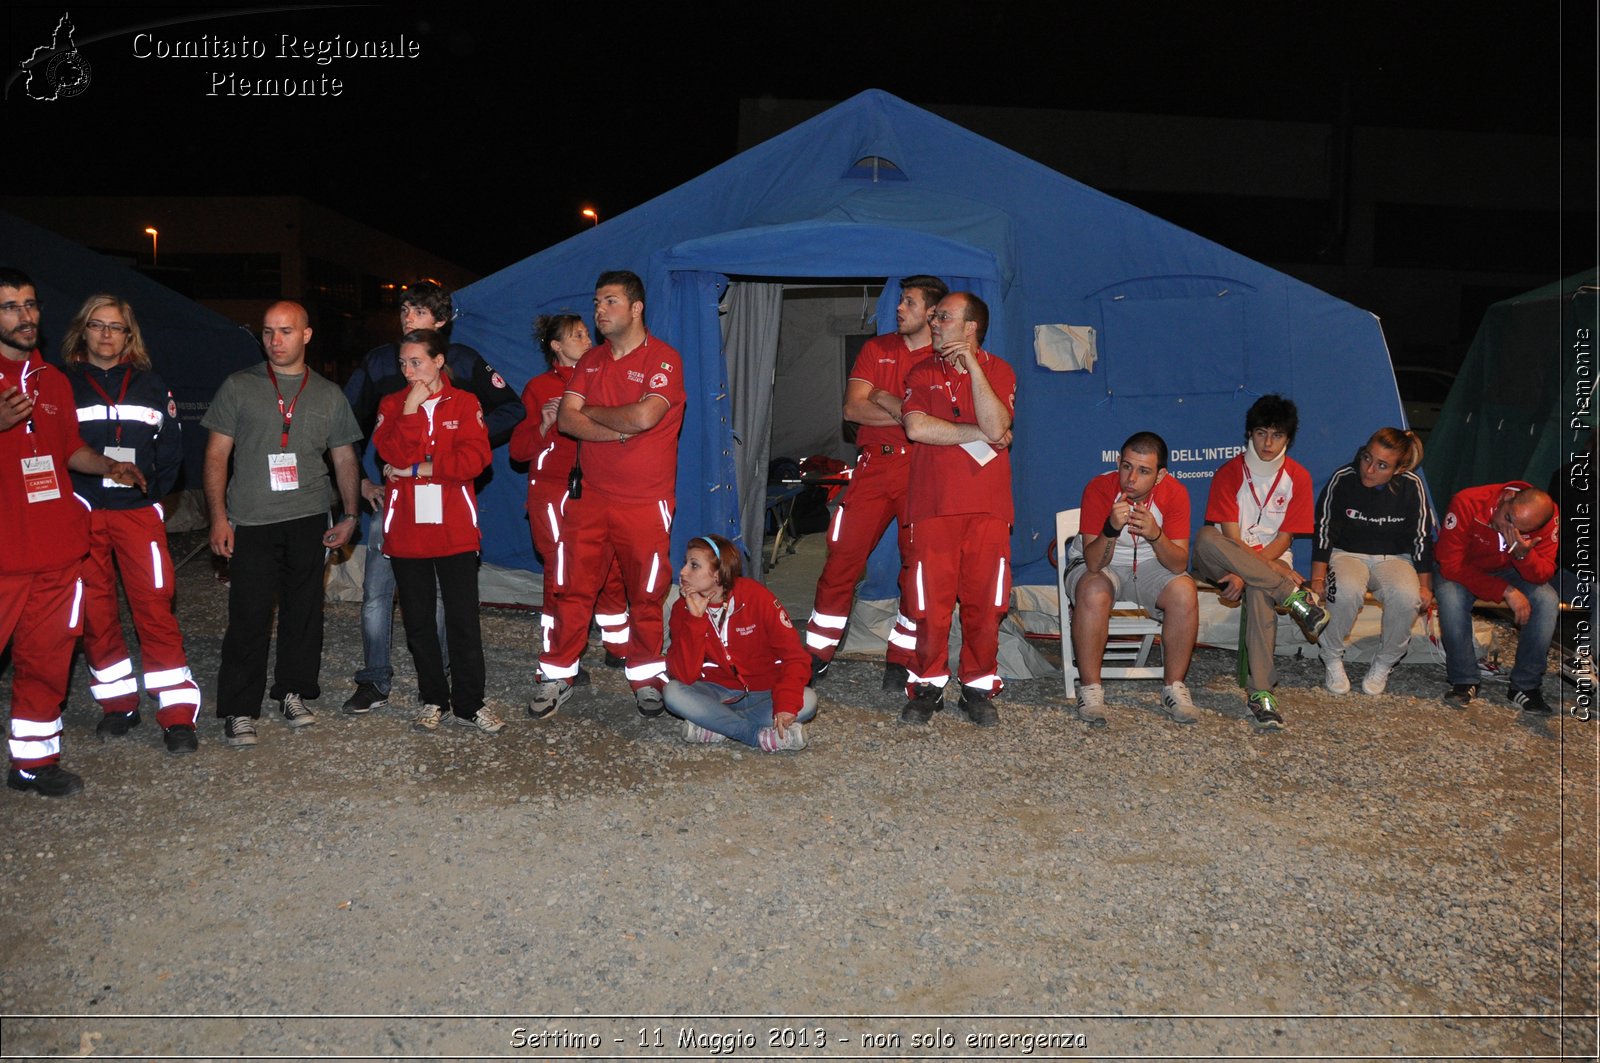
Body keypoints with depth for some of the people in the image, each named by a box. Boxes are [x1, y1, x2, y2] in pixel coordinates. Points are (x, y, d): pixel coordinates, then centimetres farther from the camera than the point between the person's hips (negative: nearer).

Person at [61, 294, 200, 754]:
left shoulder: (149, 383, 8)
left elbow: (171, 445, 11)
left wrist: (155, 491, 2)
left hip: (138, 512, -1)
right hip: (81, 514, 1)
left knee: (155, 607, -7)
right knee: (95, 611, 6)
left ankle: (177, 713, -4)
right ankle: (117, 704, 21)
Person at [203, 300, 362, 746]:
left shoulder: (329, 395, 10)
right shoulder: (239, 387, 4)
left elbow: (344, 459, 15)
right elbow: (217, 455, 3)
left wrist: (349, 514, 7)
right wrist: (219, 517, -5)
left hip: (309, 521, 2)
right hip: (251, 522, -2)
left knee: (304, 610, 7)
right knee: (249, 617, -4)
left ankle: (294, 692, 23)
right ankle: (239, 710, 5)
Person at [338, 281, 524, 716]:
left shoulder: (464, 362, 2)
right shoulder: (379, 361, 6)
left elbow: (512, 410, 6)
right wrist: (361, 480, 6)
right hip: (390, 496, 2)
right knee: (376, 591, -1)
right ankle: (374, 683, 10)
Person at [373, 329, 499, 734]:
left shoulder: (465, 403, 3)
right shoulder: (392, 404, 7)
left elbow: (475, 458, -11)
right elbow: (393, 455, -9)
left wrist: (416, 469, -10)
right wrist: (411, 409, -14)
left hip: (454, 528, -2)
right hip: (406, 529, 2)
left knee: (463, 618, 0)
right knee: (418, 620, 9)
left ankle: (469, 703, 8)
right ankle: (433, 698, 21)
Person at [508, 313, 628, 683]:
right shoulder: (539, 387, 1)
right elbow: (518, 449, -3)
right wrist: (544, 424, -17)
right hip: (552, 491, -4)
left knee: (611, 569, 3)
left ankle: (617, 647, 19)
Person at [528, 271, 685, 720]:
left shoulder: (663, 359, -7)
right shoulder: (590, 361, 12)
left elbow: (644, 416, -22)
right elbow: (566, 419, 1)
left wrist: (592, 413, -6)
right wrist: (618, 431, -14)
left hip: (645, 502, -4)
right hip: (591, 496, 4)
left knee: (646, 594, 6)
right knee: (571, 588, 4)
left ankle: (645, 676, 22)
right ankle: (556, 676, 16)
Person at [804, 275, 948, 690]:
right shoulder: (876, 349, 12)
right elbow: (853, 408, 1)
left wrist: (887, 400, -7)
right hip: (873, 467, 2)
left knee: (918, 568, 2)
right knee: (841, 559, 0)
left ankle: (900, 660, 14)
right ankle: (817, 655, 10)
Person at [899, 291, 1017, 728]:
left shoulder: (998, 372, 8)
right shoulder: (922, 373, 11)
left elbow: (996, 426, -11)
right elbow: (916, 428, -8)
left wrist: (972, 366, -11)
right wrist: (979, 434, -6)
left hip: (988, 507, 0)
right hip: (933, 505, 0)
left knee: (984, 602, 1)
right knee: (931, 602, -1)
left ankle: (978, 687, 15)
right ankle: (927, 686, 13)